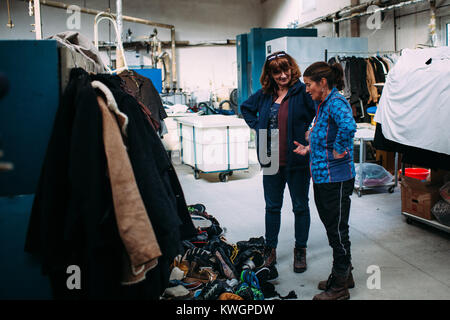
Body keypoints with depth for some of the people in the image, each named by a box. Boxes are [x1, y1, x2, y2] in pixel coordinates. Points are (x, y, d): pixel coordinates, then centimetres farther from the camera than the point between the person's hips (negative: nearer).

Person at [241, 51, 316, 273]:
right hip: (271, 161, 4)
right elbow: (246, 108, 22)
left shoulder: (303, 92, -10)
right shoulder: (264, 94, 6)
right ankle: (270, 248, 29)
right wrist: (257, 126, 10)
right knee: (272, 206, 15)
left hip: (297, 161, -4)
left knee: (300, 207, 10)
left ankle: (300, 250, 25)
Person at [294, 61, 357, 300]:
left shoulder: (336, 102, -17)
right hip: (322, 177, 10)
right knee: (332, 228, 18)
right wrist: (310, 149, 14)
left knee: (337, 230, 1)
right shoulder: (322, 104, 14)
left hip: (336, 179, -10)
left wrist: (339, 150, -26)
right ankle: (344, 275, 33)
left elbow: (348, 126, -38)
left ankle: (340, 286, 15)